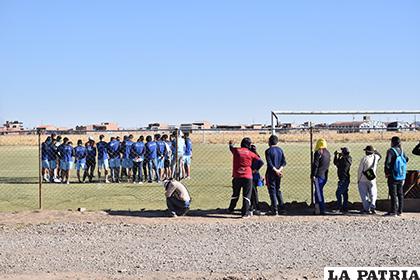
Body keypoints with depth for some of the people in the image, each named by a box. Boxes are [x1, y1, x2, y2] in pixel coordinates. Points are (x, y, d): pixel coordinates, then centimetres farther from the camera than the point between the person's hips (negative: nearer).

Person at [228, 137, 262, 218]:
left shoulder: (236, 150, 2)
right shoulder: (250, 153, -4)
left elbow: (231, 148, 26)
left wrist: (230, 144, 48)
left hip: (237, 176, 3)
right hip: (247, 177, -3)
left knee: (235, 194, 20)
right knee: (247, 195, 2)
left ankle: (231, 209, 32)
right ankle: (245, 213, -2)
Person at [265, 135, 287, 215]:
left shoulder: (268, 151, -10)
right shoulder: (280, 150, 8)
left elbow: (270, 164, -18)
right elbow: (284, 162, 2)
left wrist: (276, 171, -14)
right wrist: (279, 170, -7)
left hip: (271, 173, -6)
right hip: (279, 173, 6)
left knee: (272, 191, -1)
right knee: (278, 190, 17)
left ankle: (275, 210, -3)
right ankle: (281, 208, 13)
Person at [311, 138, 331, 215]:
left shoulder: (318, 153, -12)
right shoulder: (328, 153, 13)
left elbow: (315, 165, -15)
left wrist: (313, 175, -14)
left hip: (318, 175, -8)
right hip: (325, 176, 8)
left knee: (319, 193, -6)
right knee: (319, 192, 15)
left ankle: (322, 210, -10)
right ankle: (317, 209, 18)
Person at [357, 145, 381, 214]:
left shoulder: (364, 158, -11)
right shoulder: (376, 157, -1)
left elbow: (360, 170, -8)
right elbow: (380, 156, 27)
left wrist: (358, 179, 1)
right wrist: (375, 151, 21)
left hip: (363, 179, -3)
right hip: (372, 180, 3)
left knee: (364, 195, 4)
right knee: (373, 194, 10)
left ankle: (367, 209, 0)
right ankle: (372, 207, -7)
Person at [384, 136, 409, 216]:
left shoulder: (391, 151, -12)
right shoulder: (401, 151, 8)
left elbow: (387, 162, -19)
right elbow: (406, 159, 19)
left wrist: (386, 173, -7)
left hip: (393, 176, -7)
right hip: (401, 176, 7)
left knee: (393, 194, -4)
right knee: (400, 194, 11)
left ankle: (393, 211, -3)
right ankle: (400, 211, 16)